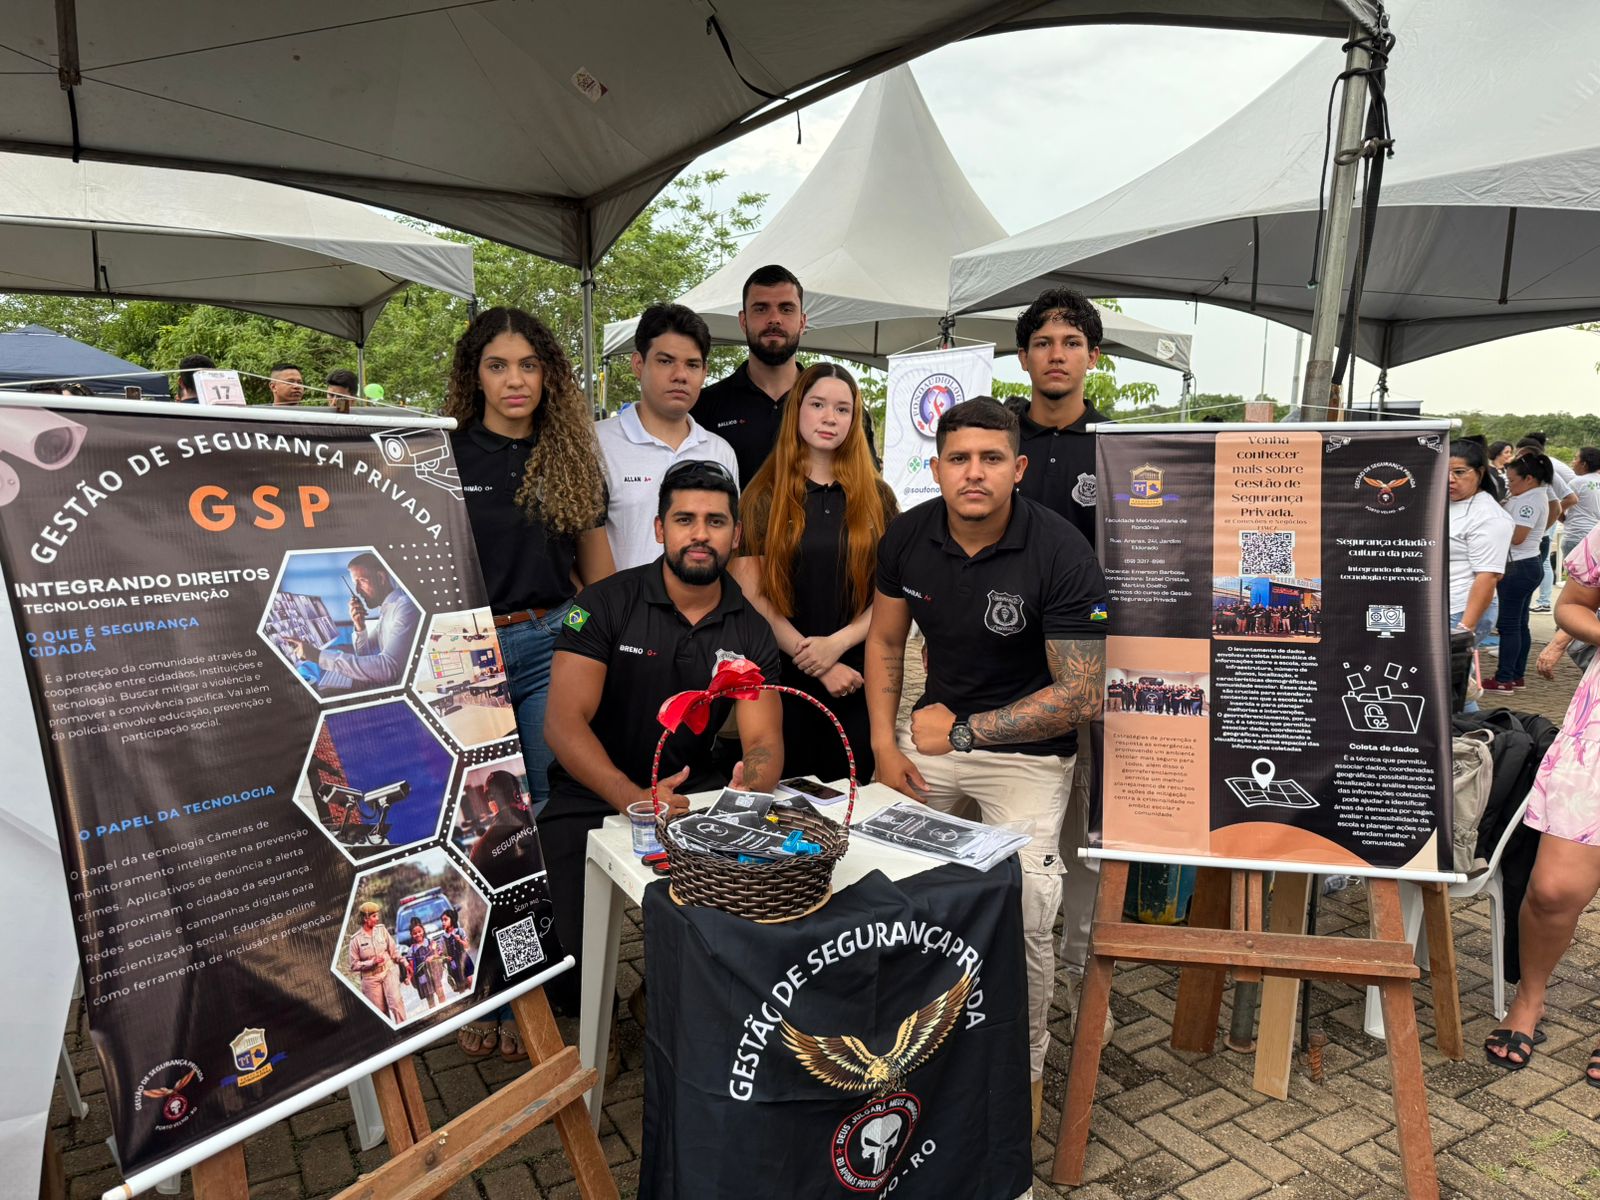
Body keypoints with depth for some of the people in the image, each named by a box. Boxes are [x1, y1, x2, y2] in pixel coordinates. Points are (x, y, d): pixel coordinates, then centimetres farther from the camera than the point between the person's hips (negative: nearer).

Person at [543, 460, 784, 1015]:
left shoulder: (751, 631, 2)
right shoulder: (606, 604, -8)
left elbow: (764, 740, -5)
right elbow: (564, 722, -17)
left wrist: (752, 787, -31)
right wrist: (633, 798, -34)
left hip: (692, 791, 4)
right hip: (593, 797, -3)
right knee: (565, 966, -21)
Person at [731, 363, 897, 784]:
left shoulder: (876, 496, 6)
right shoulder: (764, 496, 1)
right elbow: (752, 596, -5)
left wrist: (837, 643, -13)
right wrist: (813, 661, -12)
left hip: (860, 680, 2)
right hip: (783, 678, -1)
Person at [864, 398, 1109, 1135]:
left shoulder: (1061, 555, -20)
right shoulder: (908, 536, -6)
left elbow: (1082, 696, -19)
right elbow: (886, 641, 8)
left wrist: (963, 730, -18)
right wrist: (884, 744, -1)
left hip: (1027, 751, -4)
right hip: (935, 729, 4)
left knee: (1024, 919, -13)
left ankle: (1025, 1066, 18)